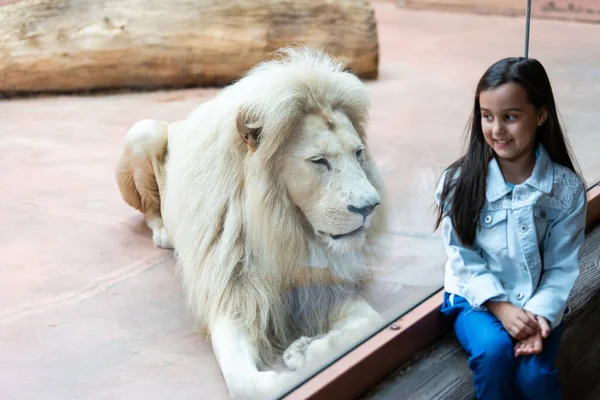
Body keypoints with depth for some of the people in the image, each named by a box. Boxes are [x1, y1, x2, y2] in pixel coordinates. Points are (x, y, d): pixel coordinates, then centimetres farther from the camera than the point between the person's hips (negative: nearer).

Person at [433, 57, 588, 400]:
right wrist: (500, 306, -20)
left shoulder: (567, 188, -10)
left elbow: (562, 267, -7)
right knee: (493, 349, -30)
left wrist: (540, 315, -22)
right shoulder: (460, 182, -11)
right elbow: (464, 257, -8)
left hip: (536, 302, 0)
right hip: (478, 297, 0)